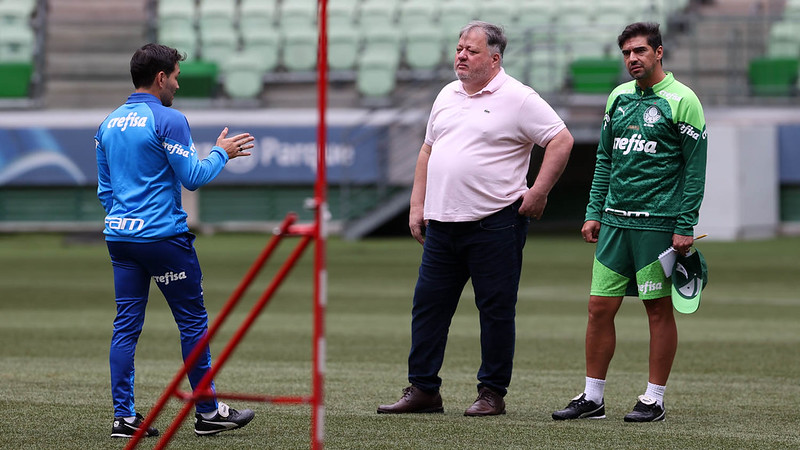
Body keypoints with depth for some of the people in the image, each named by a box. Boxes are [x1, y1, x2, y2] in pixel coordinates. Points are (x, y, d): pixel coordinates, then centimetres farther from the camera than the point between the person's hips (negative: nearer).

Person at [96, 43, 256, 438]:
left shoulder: (108, 124, 12)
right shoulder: (168, 120, -11)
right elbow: (193, 177, -11)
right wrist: (221, 153, 4)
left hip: (119, 235, 7)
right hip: (163, 236, -7)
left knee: (126, 326, 6)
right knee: (193, 321, 3)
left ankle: (123, 416, 2)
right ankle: (207, 412, 8)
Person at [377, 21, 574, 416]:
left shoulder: (518, 99, -6)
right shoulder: (447, 96, 15)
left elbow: (561, 141, -9)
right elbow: (428, 151, 22)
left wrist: (538, 192, -12)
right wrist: (417, 205, 15)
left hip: (494, 224, -7)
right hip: (442, 222, 7)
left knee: (496, 310, 0)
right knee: (428, 305, 6)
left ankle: (492, 394, 7)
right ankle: (422, 391, 12)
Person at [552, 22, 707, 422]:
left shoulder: (681, 101, -6)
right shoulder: (618, 98, 13)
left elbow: (695, 167, -7)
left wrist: (685, 227, -12)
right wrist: (594, 212, 11)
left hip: (658, 221, -6)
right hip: (615, 220, 6)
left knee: (659, 309, 0)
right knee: (599, 307, 4)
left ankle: (654, 400, 6)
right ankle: (592, 398, 10)